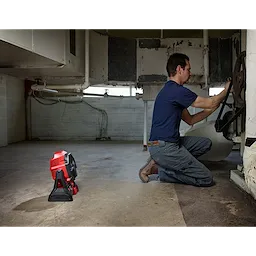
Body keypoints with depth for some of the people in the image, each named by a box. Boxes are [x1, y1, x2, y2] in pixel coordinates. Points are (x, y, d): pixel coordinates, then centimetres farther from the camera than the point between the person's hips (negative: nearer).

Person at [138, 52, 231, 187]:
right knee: (206, 179, -5)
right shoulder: (177, 90, -14)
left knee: (205, 143, 15)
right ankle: (159, 169, -3)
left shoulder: (171, 90, 18)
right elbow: (210, 103, -5)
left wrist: (212, 108, 15)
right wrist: (226, 90, 12)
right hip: (163, 148, -10)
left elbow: (190, 119, 20)